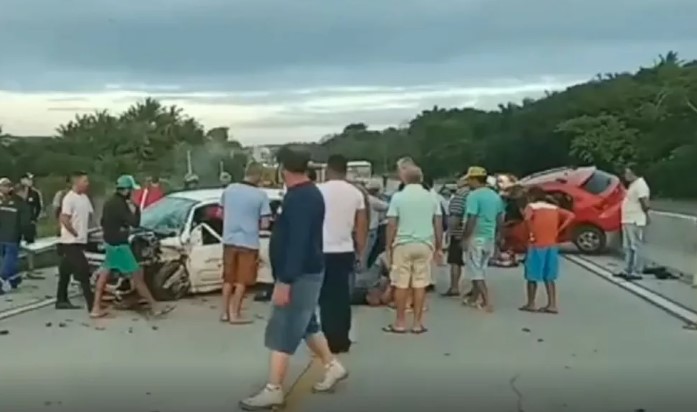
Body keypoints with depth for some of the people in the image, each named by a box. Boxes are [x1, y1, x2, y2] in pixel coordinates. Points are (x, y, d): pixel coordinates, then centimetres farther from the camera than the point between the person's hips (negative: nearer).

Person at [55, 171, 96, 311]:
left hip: (80, 240, 9)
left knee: (66, 271, 16)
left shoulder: (84, 197, 10)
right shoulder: (69, 198, -16)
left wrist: (84, 230, 11)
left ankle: (61, 300, 24)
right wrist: (76, 233, -15)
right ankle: (91, 304, -10)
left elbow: (89, 214, 20)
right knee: (83, 271, -11)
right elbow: (64, 219, -22)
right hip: (71, 241, -9)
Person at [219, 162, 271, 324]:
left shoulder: (229, 189, 1)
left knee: (228, 278, 15)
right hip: (248, 242, -4)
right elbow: (264, 224, -12)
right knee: (241, 281, 5)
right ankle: (235, 314, 7)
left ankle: (225, 312, 19)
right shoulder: (261, 195, -13)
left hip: (229, 240, 5)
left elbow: (221, 214, 11)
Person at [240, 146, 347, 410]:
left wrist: (285, 282, -27)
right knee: (305, 324, 20)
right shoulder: (307, 194, 12)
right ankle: (333, 367, 31)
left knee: (282, 332, -7)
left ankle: (273, 390, -3)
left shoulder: (300, 198, -21)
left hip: (299, 275, -10)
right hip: (304, 272, 10)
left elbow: (298, 244, -26)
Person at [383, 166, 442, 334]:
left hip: (403, 244, -2)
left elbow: (391, 224, -5)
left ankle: (400, 322, 10)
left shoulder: (398, 197, -3)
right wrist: (439, 248, 13)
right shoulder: (431, 197, 5)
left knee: (401, 284, 5)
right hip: (425, 244, 2)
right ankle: (417, 323, 9)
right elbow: (438, 224, 6)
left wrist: (388, 247, 3)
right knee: (420, 284, 6)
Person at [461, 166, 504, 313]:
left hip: (476, 237, -8)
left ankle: (487, 302, -7)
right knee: (480, 270, 19)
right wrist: (495, 236, 23)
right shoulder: (495, 196, 10)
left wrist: (465, 238, -15)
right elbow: (500, 219, 15)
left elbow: (471, 220, -20)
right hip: (490, 238, 8)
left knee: (475, 271, -2)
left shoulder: (474, 195, -15)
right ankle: (474, 298, 29)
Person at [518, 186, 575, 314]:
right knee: (549, 277, 11)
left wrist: (531, 232, -12)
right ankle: (552, 305, 7)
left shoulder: (531, 207, -5)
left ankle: (531, 304, 11)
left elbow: (527, 218, -26)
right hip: (552, 246, 5)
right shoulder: (554, 208, 11)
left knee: (532, 276, 6)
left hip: (537, 246, -5)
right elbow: (570, 216, 2)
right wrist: (558, 230, 2)